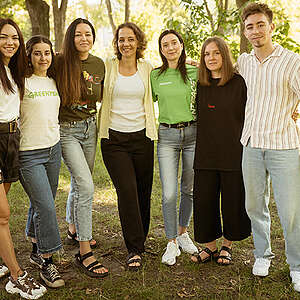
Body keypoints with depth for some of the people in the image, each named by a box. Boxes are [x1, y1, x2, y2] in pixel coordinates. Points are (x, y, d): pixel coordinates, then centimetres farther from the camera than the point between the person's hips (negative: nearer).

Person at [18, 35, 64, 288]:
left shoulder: (53, 82, 11)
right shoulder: (22, 82, -8)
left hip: (53, 148, 6)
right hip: (29, 153, -6)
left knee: (42, 204, 14)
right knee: (45, 207, -7)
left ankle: (37, 251, 31)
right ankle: (46, 262, 7)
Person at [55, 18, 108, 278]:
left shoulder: (99, 65, 5)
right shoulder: (60, 63, -10)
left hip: (90, 127, 5)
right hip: (66, 129, -5)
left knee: (80, 183, 17)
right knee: (86, 186, -15)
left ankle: (74, 230, 41)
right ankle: (84, 253, -7)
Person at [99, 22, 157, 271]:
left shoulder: (147, 68, 7)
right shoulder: (107, 67, 2)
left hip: (141, 137, 2)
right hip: (114, 138, -2)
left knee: (143, 192, 7)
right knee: (127, 192, -9)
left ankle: (140, 240, 29)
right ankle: (134, 249, 4)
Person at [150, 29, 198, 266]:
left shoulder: (195, 72, 3)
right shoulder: (155, 75, 4)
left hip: (193, 133, 1)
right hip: (166, 135, 0)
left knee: (189, 189, 11)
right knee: (169, 194, -4)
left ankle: (183, 232, 33)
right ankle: (172, 243, 13)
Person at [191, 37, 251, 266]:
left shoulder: (238, 83, -3)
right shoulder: (201, 85, 7)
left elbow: (248, 116, -2)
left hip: (233, 152, -3)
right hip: (206, 152, 3)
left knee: (233, 200, 6)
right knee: (204, 200, 6)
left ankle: (227, 246, 27)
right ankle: (210, 246, 24)